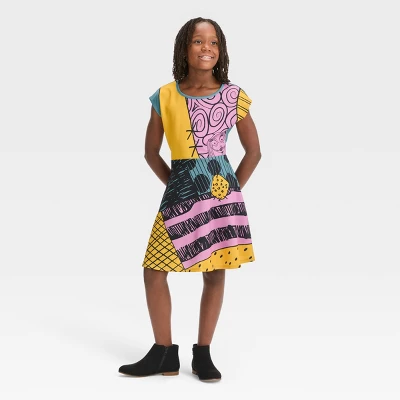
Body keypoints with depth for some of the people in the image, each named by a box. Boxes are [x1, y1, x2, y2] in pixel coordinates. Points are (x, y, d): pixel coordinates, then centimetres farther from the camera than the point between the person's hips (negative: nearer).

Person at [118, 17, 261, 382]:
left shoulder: (233, 96, 0)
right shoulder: (165, 96, 2)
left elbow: (254, 151, 8)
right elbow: (151, 151, 11)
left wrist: (231, 189, 4)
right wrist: (176, 185, 6)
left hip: (221, 191, -1)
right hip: (179, 192, 1)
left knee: (215, 274, 3)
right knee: (154, 270, -1)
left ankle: (203, 354, 17)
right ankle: (164, 353, 13)